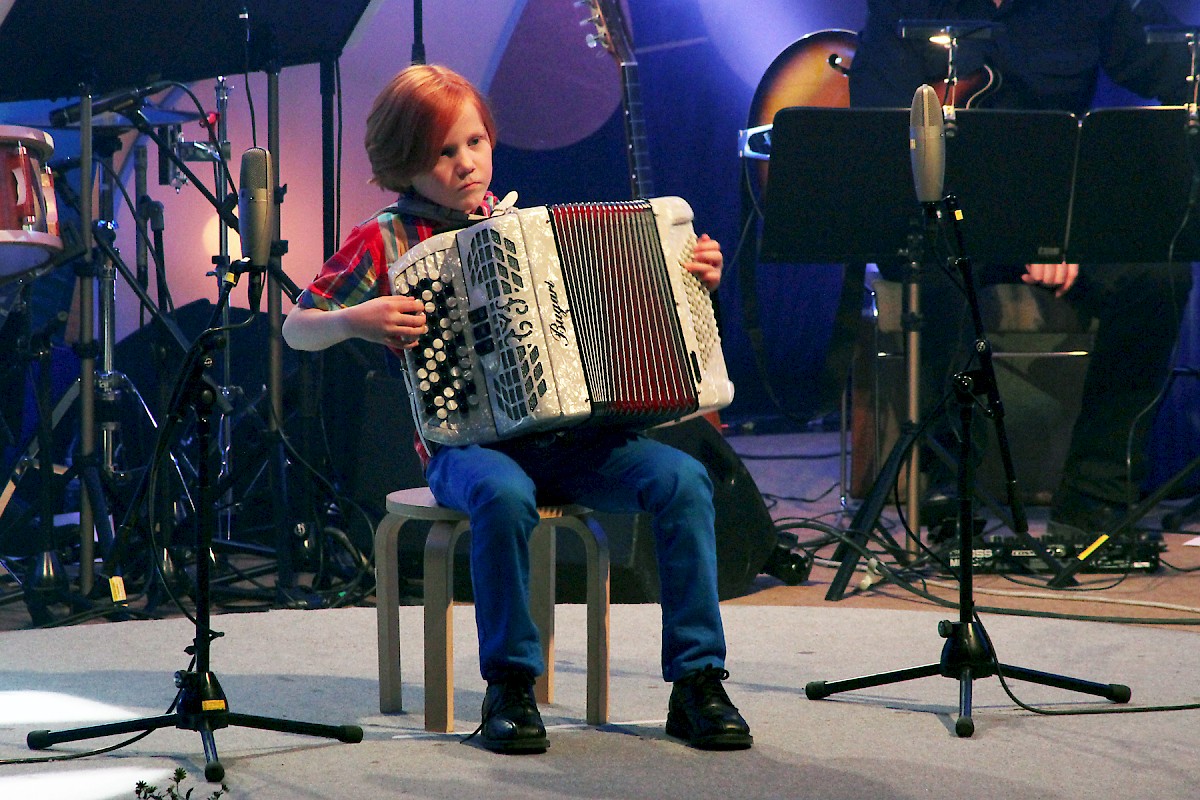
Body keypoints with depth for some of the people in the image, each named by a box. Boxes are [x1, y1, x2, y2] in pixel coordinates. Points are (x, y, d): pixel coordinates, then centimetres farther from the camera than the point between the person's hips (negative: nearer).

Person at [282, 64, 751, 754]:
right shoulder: (386, 241, 4)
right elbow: (297, 329, 3)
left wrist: (694, 278, 9)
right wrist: (356, 320, -16)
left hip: (568, 438, 4)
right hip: (468, 443, -4)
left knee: (682, 478, -22)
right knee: (505, 495, -39)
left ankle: (697, 680, -17)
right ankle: (509, 688, -21)